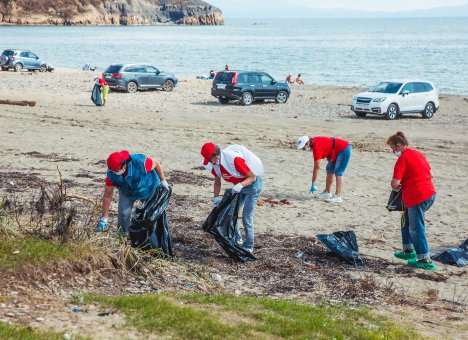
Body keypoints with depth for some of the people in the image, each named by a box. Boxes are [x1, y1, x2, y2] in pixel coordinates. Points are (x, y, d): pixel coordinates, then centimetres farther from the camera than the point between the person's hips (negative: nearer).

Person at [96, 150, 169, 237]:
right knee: (123, 212, -12)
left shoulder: (140, 162, -42)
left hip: (148, 188, -1)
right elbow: (107, 196, -22)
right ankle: (124, 235, 10)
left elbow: (156, 164, -21)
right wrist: (104, 219, -20)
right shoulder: (111, 174, -31)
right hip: (127, 192, 1)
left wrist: (162, 181, -9)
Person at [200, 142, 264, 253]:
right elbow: (217, 183, 8)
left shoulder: (234, 159, -34)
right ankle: (237, 240, 29)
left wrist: (240, 185, -42)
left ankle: (248, 247, 7)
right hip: (238, 186, 8)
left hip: (253, 184, -8)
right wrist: (216, 197, -6)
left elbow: (252, 177, -27)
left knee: (246, 218, -7)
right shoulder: (215, 166, -9)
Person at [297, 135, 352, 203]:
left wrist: (313, 184, -19)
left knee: (338, 172, -14)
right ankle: (327, 193, 21)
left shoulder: (316, 146, -25)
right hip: (337, 151, 11)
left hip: (344, 150, -11)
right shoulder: (314, 141, 2)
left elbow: (317, 167, -23)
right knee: (329, 170, 14)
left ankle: (337, 197, -17)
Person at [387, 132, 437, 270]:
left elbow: (395, 182, -18)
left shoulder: (403, 159, -13)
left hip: (417, 198, -9)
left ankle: (425, 260, 2)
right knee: (406, 220, 23)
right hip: (430, 193, 9)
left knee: (416, 228, 0)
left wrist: (395, 187, 4)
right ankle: (409, 250, 31)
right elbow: (430, 175, 19)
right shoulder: (419, 154, 14)